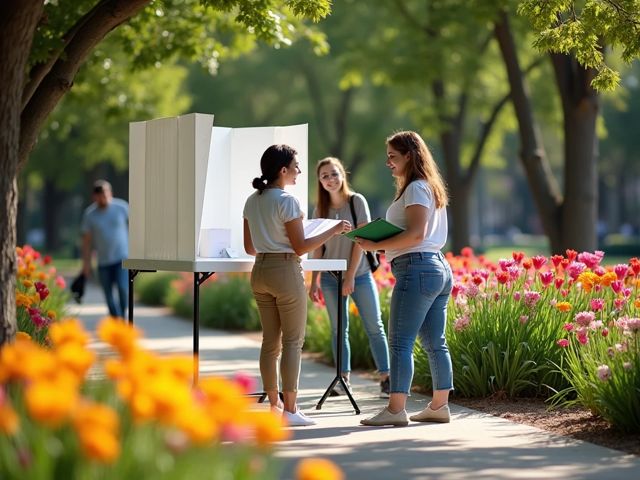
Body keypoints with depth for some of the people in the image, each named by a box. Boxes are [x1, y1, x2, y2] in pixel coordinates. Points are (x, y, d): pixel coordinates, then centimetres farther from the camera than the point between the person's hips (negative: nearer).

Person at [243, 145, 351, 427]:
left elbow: (249, 248, 13)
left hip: (260, 271, 7)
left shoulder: (252, 201, 9)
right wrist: (333, 231, -7)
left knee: (270, 341, 12)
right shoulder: (287, 201, -13)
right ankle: (290, 409, -1)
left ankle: (274, 405, 18)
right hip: (286, 270, -7)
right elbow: (301, 247, -13)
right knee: (293, 341, -1)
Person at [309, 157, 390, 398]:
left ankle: (386, 378, 0)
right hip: (331, 277, 4)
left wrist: (351, 276, -14)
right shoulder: (321, 208, 6)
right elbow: (318, 247, 8)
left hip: (359, 275, -4)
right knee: (339, 330, 8)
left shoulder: (357, 201, -5)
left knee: (374, 327, -3)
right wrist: (314, 281, 3)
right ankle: (343, 379, 14)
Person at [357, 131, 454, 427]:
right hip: (438, 267, 10)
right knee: (435, 342, 11)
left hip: (416, 269, -10)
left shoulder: (416, 188, -9)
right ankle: (439, 406, 14)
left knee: (400, 342, -9)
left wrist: (375, 246, -18)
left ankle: (396, 409, -9)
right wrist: (380, 237, 13)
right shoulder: (430, 187, 21)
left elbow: (416, 234, -20)